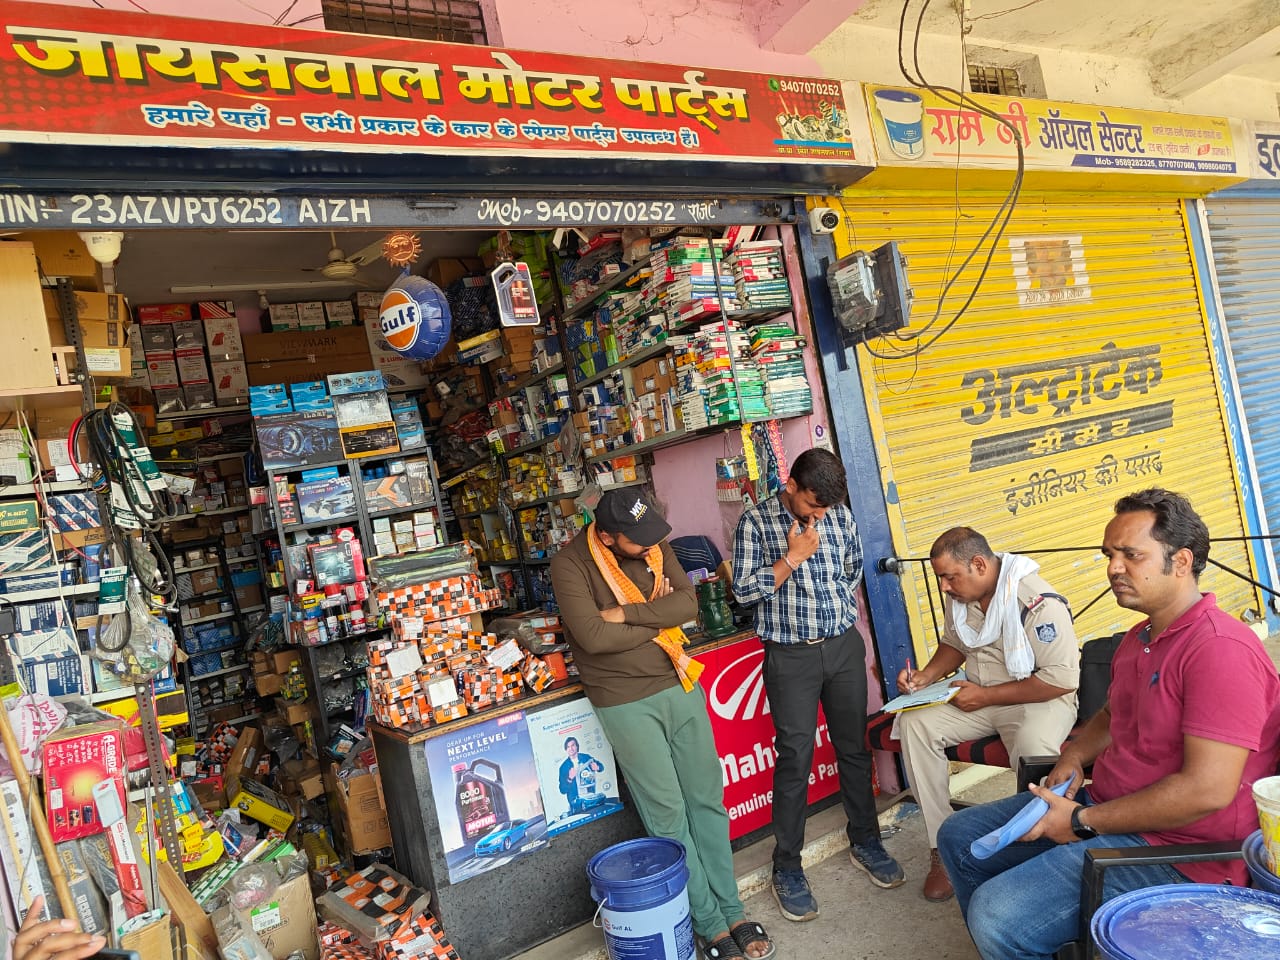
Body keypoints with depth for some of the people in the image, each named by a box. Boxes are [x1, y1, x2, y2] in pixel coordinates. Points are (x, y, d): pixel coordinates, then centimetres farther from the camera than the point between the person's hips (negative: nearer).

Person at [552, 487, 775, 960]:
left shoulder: (656, 547, 1)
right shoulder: (570, 564, -15)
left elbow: (688, 603, -9)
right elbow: (594, 636, -24)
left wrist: (626, 613, -20)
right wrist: (658, 621, -11)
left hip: (680, 686, 5)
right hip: (627, 704, -5)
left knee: (708, 802, 11)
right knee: (669, 816, 3)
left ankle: (732, 912, 25)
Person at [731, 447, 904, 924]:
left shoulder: (840, 515, 2)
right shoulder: (756, 522, -10)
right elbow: (744, 589, -13)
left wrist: (835, 610, 10)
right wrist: (793, 557, -17)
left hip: (844, 646, 4)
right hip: (791, 656, -4)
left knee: (854, 747, 15)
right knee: (794, 759, 1)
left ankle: (865, 841, 34)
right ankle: (787, 867, 15)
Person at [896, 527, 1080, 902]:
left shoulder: (1038, 602, -22)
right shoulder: (959, 596, 0)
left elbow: (1063, 678, -22)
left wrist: (986, 696, -20)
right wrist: (927, 676, -2)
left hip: (1039, 700, -6)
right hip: (977, 698, 6)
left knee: (1032, 749, -39)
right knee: (914, 723, -17)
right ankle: (942, 846, -10)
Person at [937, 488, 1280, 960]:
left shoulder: (1221, 650, -22)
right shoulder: (1138, 638, 11)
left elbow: (1208, 790, -27)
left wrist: (1083, 822, -20)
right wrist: (1073, 758, 5)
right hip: (1101, 805, 10)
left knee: (996, 914, -24)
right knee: (959, 835, 11)